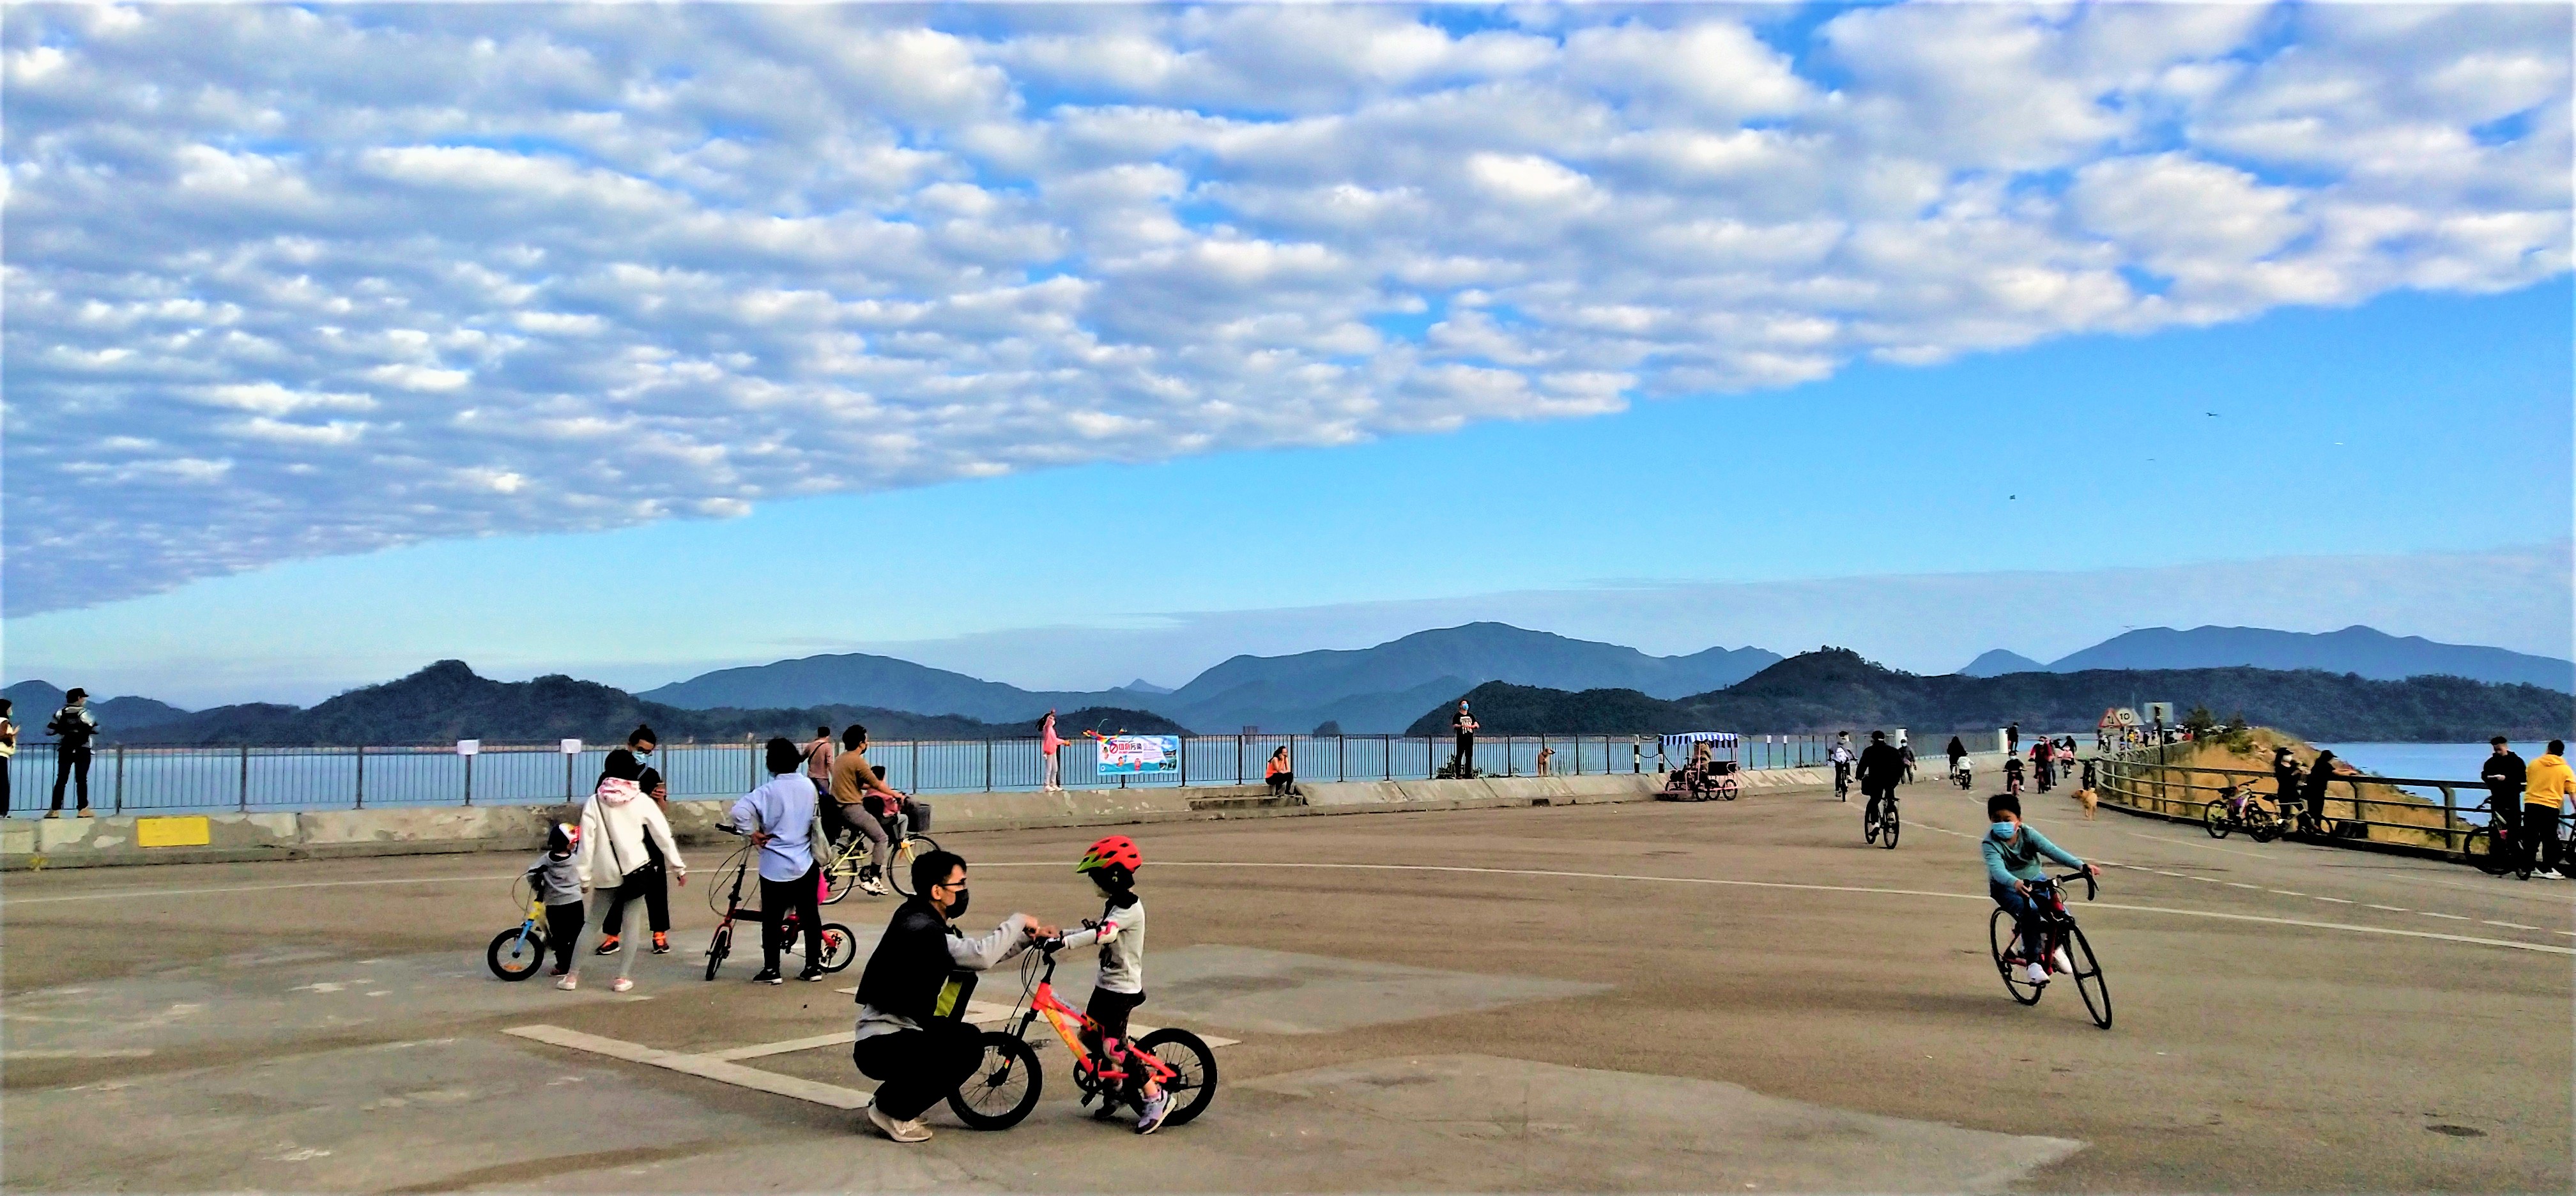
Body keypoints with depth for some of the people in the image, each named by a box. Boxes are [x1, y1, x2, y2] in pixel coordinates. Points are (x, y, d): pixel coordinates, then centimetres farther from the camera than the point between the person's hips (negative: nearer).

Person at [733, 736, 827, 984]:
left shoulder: (768, 792, -12)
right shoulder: (808, 786, 3)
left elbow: (739, 812, -25)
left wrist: (752, 834, -10)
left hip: (776, 867, -4)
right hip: (805, 864, 4)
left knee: (772, 919, 4)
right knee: (810, 915, 10)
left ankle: (771, 970, 6)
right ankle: (814, 966, 14)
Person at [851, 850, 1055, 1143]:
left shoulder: (929, 922, 11)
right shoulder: (919, 929, -20)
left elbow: (978, 954, 19)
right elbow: (981, 956, -29)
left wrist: (1029, 935, 8)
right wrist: (1018, 921, -14)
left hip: (899, 1033, 10)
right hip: (879, 1047, -10)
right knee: (969, 1044, -22)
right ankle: (891, 1110, -5)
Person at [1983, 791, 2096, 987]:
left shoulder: (2028, 835, -12)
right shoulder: (1990, 844, -22)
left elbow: (2052, 850, -25)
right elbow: (1997, 870, -40)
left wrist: (2081, 865, -39)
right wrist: (2016, 883, -61)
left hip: (2036, 881, 4)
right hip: (2007, 888, -4)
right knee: (2030, 911, -33)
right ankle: (2033, 961, -25)